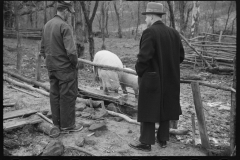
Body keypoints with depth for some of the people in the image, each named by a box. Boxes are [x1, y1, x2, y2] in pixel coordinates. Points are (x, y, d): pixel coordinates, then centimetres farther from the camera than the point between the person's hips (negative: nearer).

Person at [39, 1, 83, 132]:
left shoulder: (47, 25, 7)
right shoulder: (65, 27, -18)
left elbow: (42, 49, 13)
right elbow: (71, 51, -23)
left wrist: (49, 60, 18)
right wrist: (75, 63, -7)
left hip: (51, 67, 8)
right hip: (65, 68, -8)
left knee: (55, 95, 14)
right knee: (68, 96, 3)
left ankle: (57, 122, 25)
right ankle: (67, 125, 12)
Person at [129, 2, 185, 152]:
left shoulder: (149, 32, -16)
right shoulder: (174, 33, 4)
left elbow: (144, 57, -21)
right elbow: (181, 56, 7)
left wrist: (139, 71, -5)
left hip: (152, 79, -7)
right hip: (169, 79, 7)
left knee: (148, 110, 4)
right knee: (165, 109, 16)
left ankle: (146, 142, 13)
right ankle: (163, 139, 28)